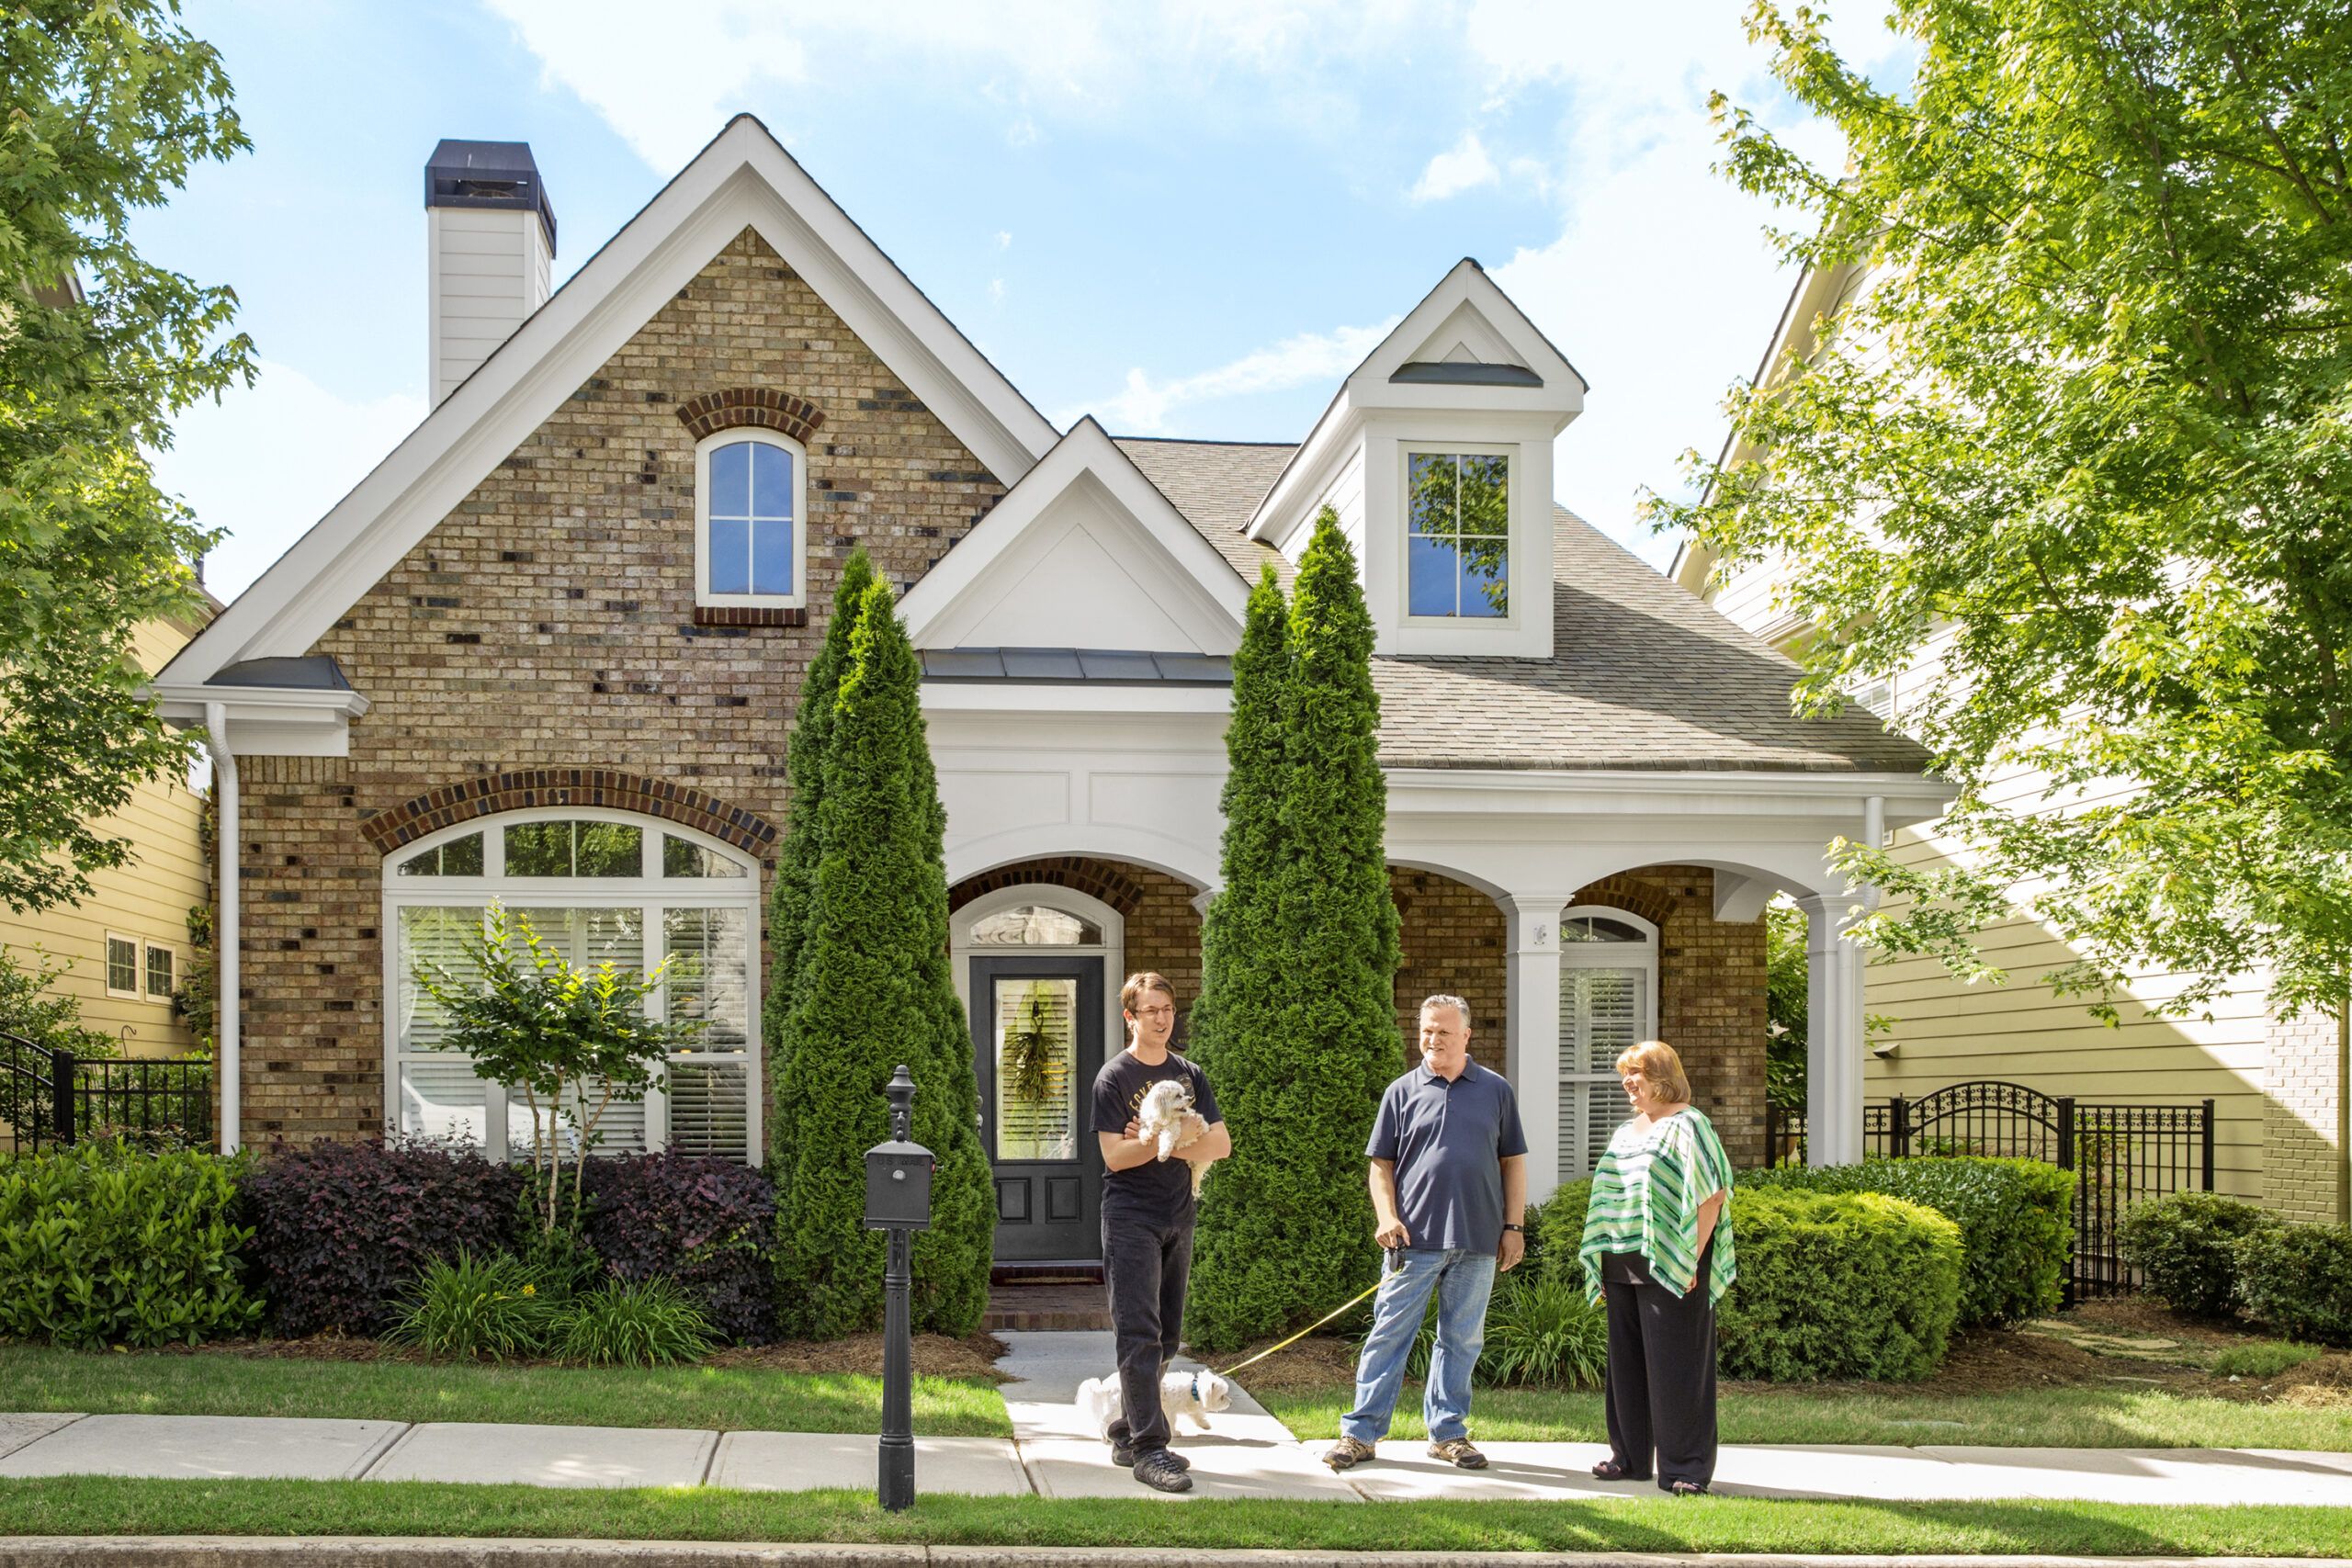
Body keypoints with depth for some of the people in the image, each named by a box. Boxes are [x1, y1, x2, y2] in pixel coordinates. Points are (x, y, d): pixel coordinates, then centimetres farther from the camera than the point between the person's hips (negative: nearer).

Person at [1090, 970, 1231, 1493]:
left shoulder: (1189, 1075, 12)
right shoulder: (1114, 1077, -4)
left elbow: (1221, 1144, 3)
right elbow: (1115, 1156, -12)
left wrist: (1160, 1142, -12)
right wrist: (1177, 1137, -20)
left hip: (1178, 1217, 6)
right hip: (1130, 1218, -6)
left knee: (1164, 1337, 11)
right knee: (1139, 1336, -11)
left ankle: (1127, 1434, 22)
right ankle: (1148, 1450, -12)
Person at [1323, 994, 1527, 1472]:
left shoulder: (1496, 1091, 8)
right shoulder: (1402, 1092, 6)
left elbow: (1513, 1162, 11)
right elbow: (1381, 1163, 7)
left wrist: (1514, 1226, 5)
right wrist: (1387, 1216, -7)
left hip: (1477, 1240, 2)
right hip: (1415, 1237, -1)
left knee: (1462, 1340, 9)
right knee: (1388, 1334, -1)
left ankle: (1447, 1432, 20)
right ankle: (1360, 1432, 4)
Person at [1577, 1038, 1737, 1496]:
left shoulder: (1688, 1126, -5)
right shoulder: (1626, 1131, 19)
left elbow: (1713, 1195, -12)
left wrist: (1690, 1259, -18)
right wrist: (1600, 1263, 17)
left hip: (1669, 1265, -8)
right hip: (1623, 1265, 8)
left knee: (1676, 1366, -5)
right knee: (1626, 1362, 10)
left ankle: (1686, 1467, 1)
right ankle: (1630, 1455, 19)